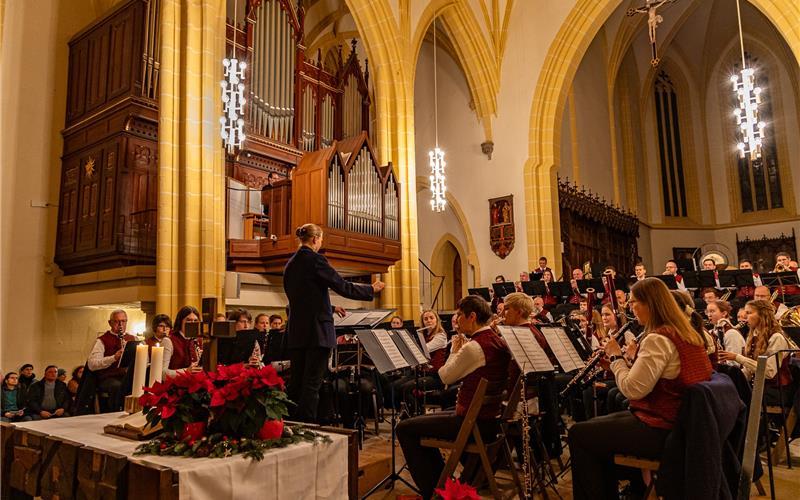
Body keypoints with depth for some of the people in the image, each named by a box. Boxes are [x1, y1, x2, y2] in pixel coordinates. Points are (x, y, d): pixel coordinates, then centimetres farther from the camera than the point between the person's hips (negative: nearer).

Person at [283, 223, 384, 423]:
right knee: (312, 383, -4)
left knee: (296, 382, 13)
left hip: (296, 331, 8)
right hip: (317, 331, -8)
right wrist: (372, 289, 1)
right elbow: (343, 287, -13)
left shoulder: (290, 264, 14)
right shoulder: (315, 259, -11)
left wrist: (331, 308, 30)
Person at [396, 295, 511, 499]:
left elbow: (446, 377, -8)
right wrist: (460, 351, 8)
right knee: (424, 420, 27)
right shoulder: (499, 342, 4)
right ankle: (443, 480, 33)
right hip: (490, 419, 10)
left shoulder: (473, 347, -23)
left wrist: (454, 351, 5)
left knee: (404, 429, 2)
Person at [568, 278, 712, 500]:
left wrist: (616, 357, -10)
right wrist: (635, 357, 7)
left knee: (579, 434, -2)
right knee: (595, 426, 22)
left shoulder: (657, 339, -22)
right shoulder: (685, 333, 8)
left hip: (660, 430, -10)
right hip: (678, 422, 10)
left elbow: (632, 389, -23)